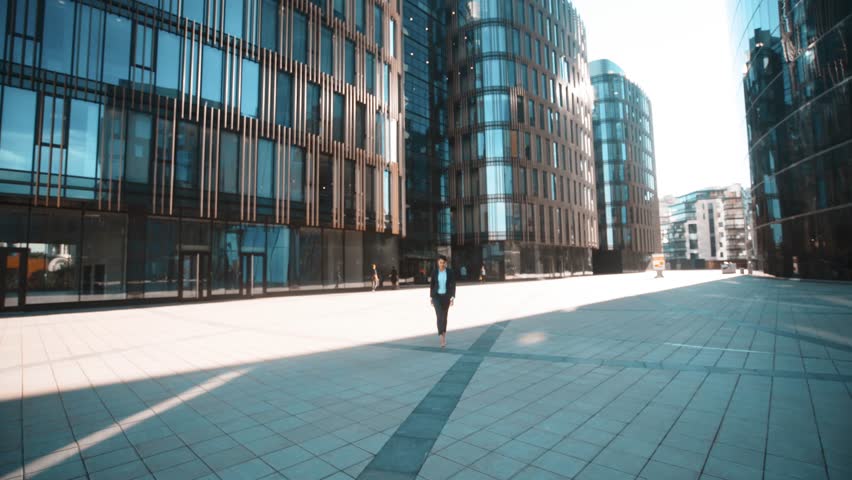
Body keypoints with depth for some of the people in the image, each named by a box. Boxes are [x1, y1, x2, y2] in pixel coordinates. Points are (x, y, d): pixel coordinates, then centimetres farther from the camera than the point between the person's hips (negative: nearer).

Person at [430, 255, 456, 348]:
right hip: (437, 296, -1)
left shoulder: (450, 272, -6)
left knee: (444, 316, 14)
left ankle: (443, 333, 36)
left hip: (446, 296, 1)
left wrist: (453, 297, -15)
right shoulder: (434, 272, -3)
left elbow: (453, 285, -7)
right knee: (439, 316, -15)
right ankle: (442, 338, -19)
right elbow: (432, 285, 4)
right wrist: (431, 297, 5)